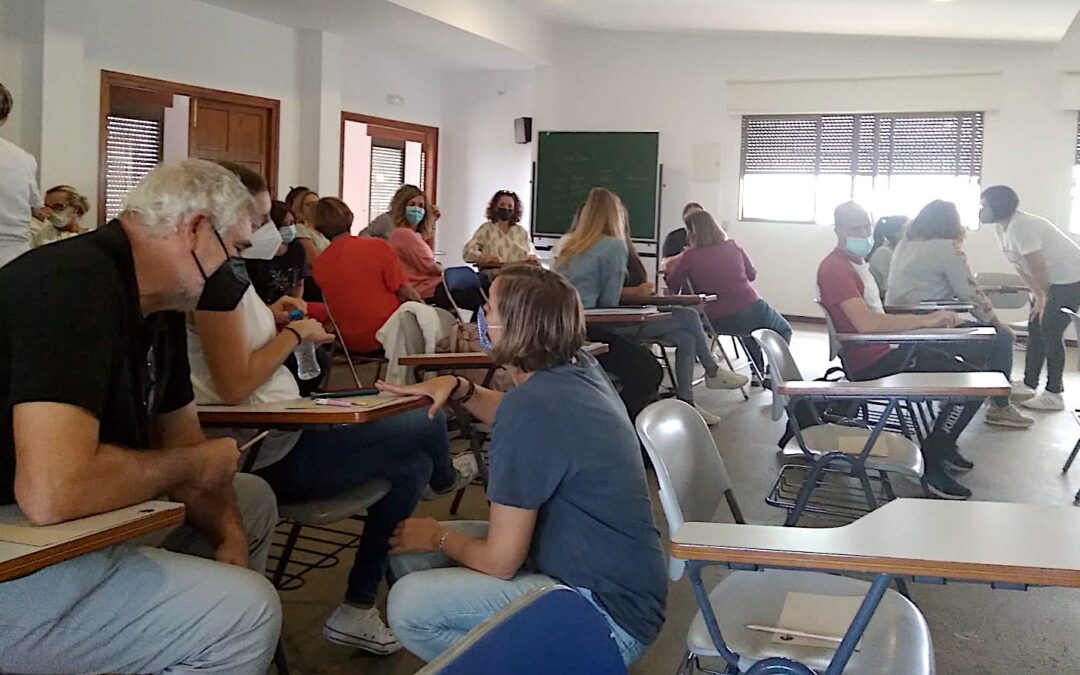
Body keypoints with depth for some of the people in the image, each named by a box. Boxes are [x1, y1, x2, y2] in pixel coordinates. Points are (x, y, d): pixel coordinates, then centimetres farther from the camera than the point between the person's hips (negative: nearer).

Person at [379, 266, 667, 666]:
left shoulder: (531, 408, -25)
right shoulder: (575, 368, 1)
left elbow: (499, 562, -19)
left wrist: (437, 536, 0)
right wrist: (459, 390, 9)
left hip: (609, 614, -9)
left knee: (409, 607, -21)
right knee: (409, 553, 7)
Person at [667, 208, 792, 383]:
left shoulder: (689, 257, -10)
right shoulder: (733, 247, -2)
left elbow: (672, 285, 1)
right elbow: (752, 274, 11)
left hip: (718, 322, 1)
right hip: (751, 309, -1)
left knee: (748, 328, 37)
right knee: (783, 330, 28)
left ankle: (758, 373, 36)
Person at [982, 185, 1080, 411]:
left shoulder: (1021, 226, -26)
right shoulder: (1001, 228, 4)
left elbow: (1037, 267, -22)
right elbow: (1019, 266, 8)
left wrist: (1044, 297, -9)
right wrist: (1038, 296, 6)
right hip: (1052, 280, 10)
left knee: (1051, 331, -10)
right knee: (1035, 327, 10)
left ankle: (1053, 394, -5)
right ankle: (1029, 385, 19)